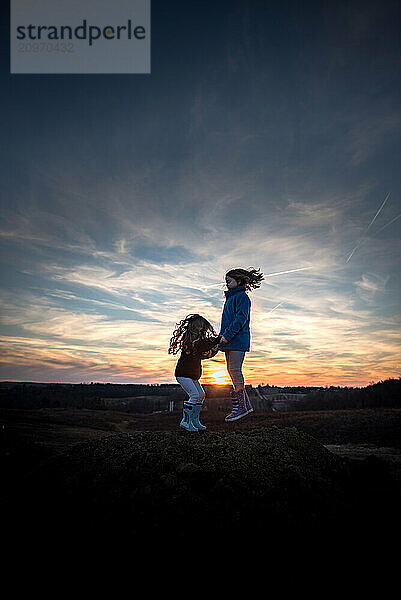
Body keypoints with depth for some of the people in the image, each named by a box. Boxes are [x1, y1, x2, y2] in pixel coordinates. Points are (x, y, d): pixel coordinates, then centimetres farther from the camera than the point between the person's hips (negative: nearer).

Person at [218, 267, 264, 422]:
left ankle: (239, 406, -7)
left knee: (235, 370, -12)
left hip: (238, 339, -9)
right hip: (229, 341, 9)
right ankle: (246, 404, 13)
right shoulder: (230, 298, 25)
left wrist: (227, 335, -20)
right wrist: (222, 337, 16)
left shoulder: (242, 296, -4)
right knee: (232, 371, 7)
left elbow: (241, 318, -15)